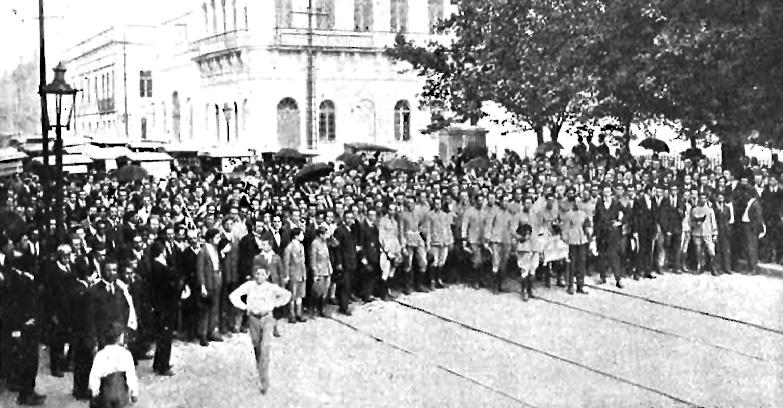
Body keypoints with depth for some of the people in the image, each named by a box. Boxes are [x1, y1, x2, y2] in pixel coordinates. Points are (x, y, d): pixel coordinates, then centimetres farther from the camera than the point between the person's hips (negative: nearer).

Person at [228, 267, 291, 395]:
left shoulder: (272, 287, -5)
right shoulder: (249, 285, -5)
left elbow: (287, 295, 11)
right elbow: (233, 295, 0)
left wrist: (276, 304, 4)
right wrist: (244, 307, -3)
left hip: (267, 318, -2)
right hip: (253, 318, 2)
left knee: (264, 348, -13)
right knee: (256, 347, 14)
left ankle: (265, 381, -13)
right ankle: (260, 370, 39)